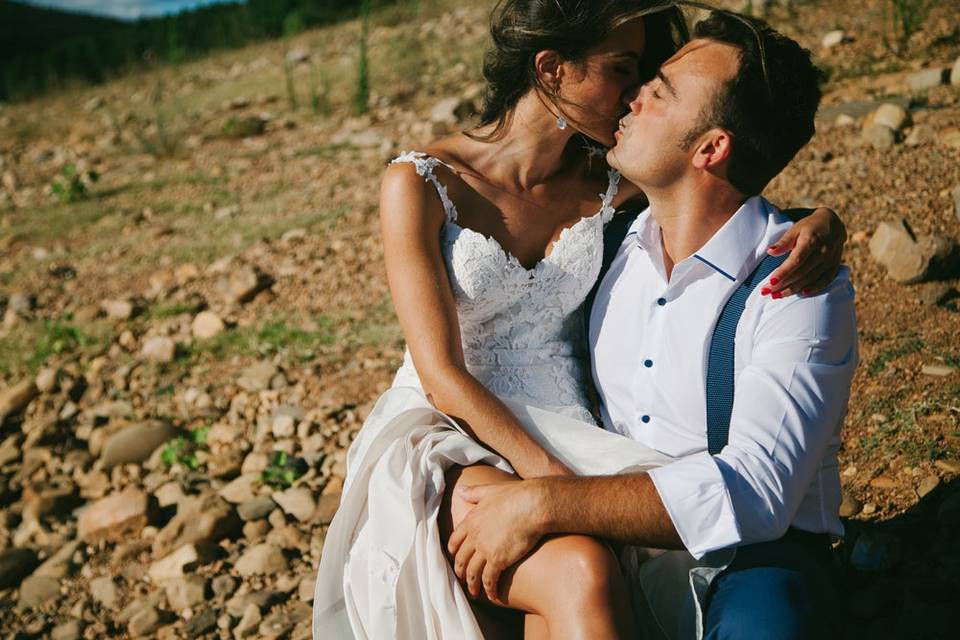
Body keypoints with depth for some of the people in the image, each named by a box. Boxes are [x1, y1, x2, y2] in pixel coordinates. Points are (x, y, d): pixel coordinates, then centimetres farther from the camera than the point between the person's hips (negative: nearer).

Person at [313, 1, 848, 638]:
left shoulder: (607, 185, 5)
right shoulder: (422, 184, -7)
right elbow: (442, 376, -13)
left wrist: (820, 220, -10)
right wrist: (563, 488, -24)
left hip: (562, 436, 4)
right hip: (450, 437, -3)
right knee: (580, 571, -33)